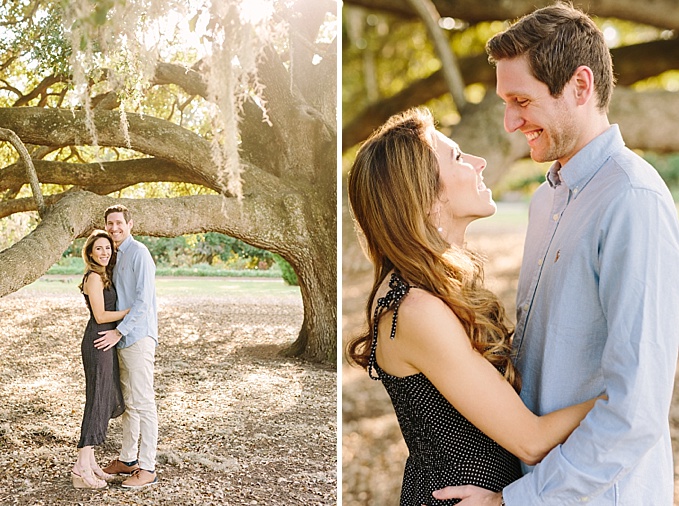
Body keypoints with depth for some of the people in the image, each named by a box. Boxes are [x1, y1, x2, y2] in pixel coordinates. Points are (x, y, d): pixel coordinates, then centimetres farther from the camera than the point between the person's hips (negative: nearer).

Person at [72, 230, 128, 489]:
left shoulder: (104, 276, 15)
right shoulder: (94, 277, -13)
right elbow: (101, 316, -16)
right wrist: (133, 309, -13)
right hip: (98, 343, -10)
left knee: (108, 402, 12)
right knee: (97, 402, -7)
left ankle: (89, 460, 17)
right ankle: (81, 469, -4)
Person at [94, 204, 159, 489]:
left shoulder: (138, 253, -12)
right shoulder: (115, 256, 17)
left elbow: (144, 300, -19)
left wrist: (119, 331, -19)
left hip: (138, 336, -9)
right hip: (122, 338, 10)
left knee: (142, 402, -7)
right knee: (127, 401, 15)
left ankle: (147, 469, -3)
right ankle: (127, 459, 25)